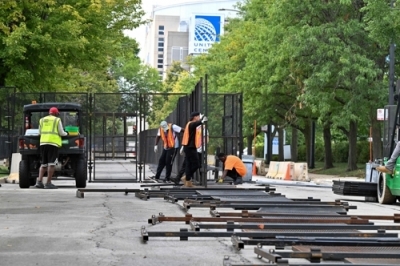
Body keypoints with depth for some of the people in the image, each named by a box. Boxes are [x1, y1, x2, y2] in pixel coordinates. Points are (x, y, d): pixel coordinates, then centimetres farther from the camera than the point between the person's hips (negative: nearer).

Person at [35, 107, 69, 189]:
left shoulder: (42, 120, 17)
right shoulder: (57, 120, 4)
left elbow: (40, 133, 19)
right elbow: (61, 133, 2)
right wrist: (66, 133, 22)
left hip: (43, 142, 5)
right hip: (53, 142, -5)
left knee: (43, 163, 11)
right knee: (52, 163, -5)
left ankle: (39, 181, -3)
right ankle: (48, 183, -11)